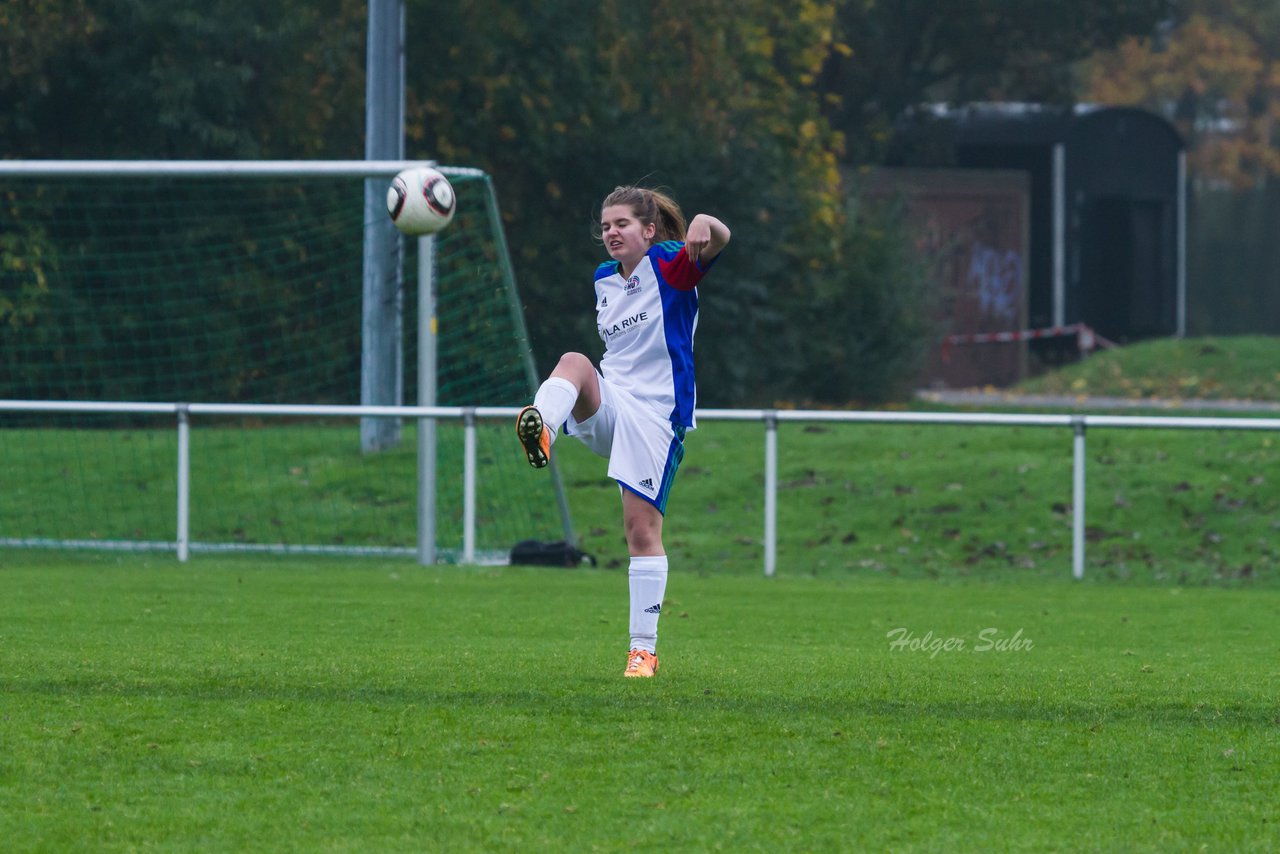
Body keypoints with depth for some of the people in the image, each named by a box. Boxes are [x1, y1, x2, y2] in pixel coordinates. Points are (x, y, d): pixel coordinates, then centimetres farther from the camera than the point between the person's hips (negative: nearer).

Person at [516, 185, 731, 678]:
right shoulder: (604, 279, 14)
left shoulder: (669, 264, -5)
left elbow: (716, 242, -24)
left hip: (655, 412, -5)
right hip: (607, 406, 5)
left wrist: (706, 227, -47)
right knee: (574, 361, -28)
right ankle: (540, 430, -62)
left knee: (642, 526, -6)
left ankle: (644, 649, 2)